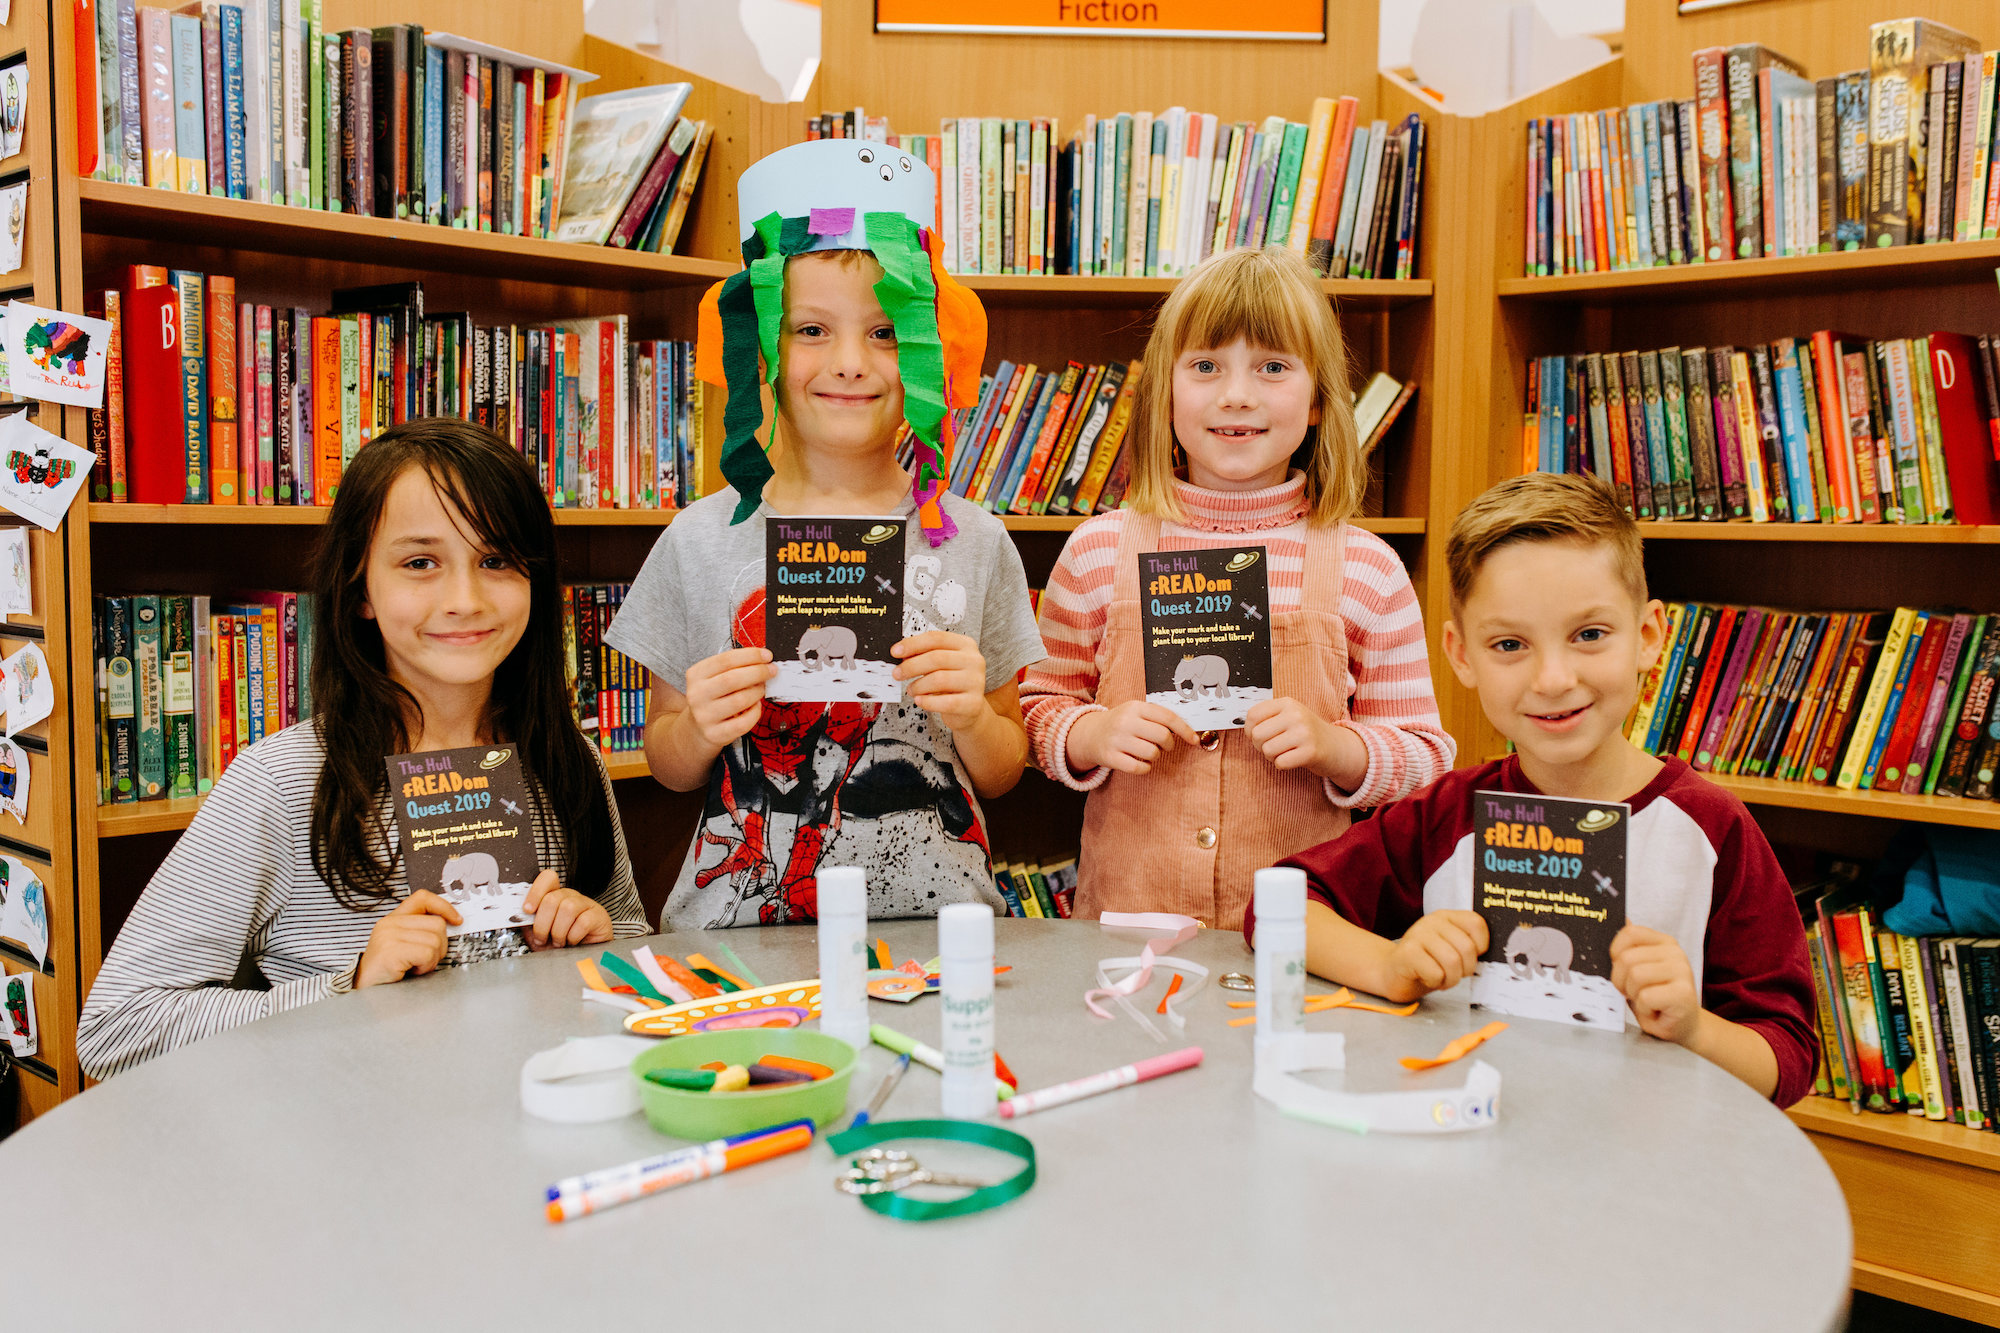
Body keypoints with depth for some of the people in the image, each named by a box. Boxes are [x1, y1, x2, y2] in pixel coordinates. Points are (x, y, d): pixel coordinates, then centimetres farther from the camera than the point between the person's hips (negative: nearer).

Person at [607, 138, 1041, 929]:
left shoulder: (973, 542, 2)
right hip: (740, 920, 1)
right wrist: (700, 728, -9)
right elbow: (666, 766, 11)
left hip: (934, 921, 0)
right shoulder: (704, 540, 1)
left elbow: (1002, 775, 9)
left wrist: (970, 717, -10)